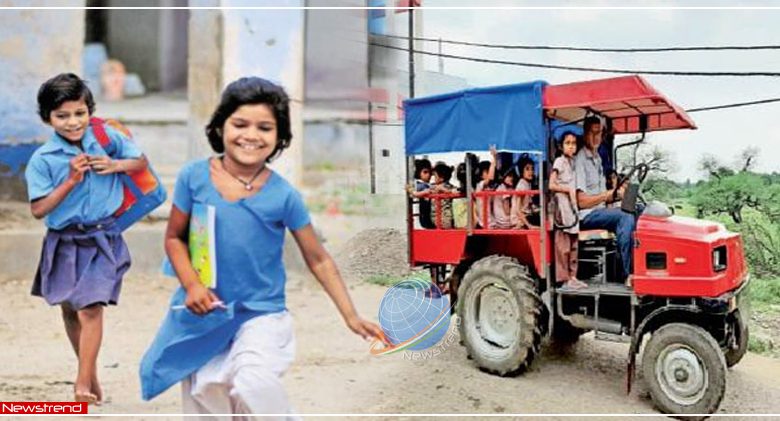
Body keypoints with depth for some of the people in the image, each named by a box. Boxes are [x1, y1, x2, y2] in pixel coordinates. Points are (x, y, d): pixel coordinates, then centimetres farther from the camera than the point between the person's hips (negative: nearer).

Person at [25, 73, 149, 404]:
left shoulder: (108, 139, -5)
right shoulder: (42, 159, -11)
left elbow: (141, 161, 9)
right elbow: (38, 209, -12)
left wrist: (116, 165, -11)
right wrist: (70, 181, -21)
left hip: (101, 239, -1)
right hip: (63, 242, 2)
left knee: (90, 309, -10)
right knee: (69, 309, 15)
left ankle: (83, 382, -2)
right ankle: (89, 373, 35)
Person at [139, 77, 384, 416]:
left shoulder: (283, 195, -10)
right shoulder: (195, 176, -7)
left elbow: (318, 260, -2)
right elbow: (174, 238, 5)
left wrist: (351, 317, -4)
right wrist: (191, 284, -12)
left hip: (261, 315, -2)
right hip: (204, 314, 3)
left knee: (253, 383, -29)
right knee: (205, 403, 11)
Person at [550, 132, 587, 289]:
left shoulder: (573, 162, 16)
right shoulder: (559, 161, -5)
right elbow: (552, 185, -12)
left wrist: (574, 192, 1)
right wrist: (569, 190, -13)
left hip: (572, 205, 8)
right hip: (562, 205, -8)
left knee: (573, 244, 10)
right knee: (563, 245, -6)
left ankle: (572, 277, 15)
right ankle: (564, 278, -3)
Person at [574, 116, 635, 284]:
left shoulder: (597, 159, 20)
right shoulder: (580, 160, -9)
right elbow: (582, 201, -17)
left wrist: (616, 195, 5)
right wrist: (609, 194, -13)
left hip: (600, 211, 9)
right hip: (586, 215, -8)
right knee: (626, 218, -28)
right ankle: (627, 274, -26)